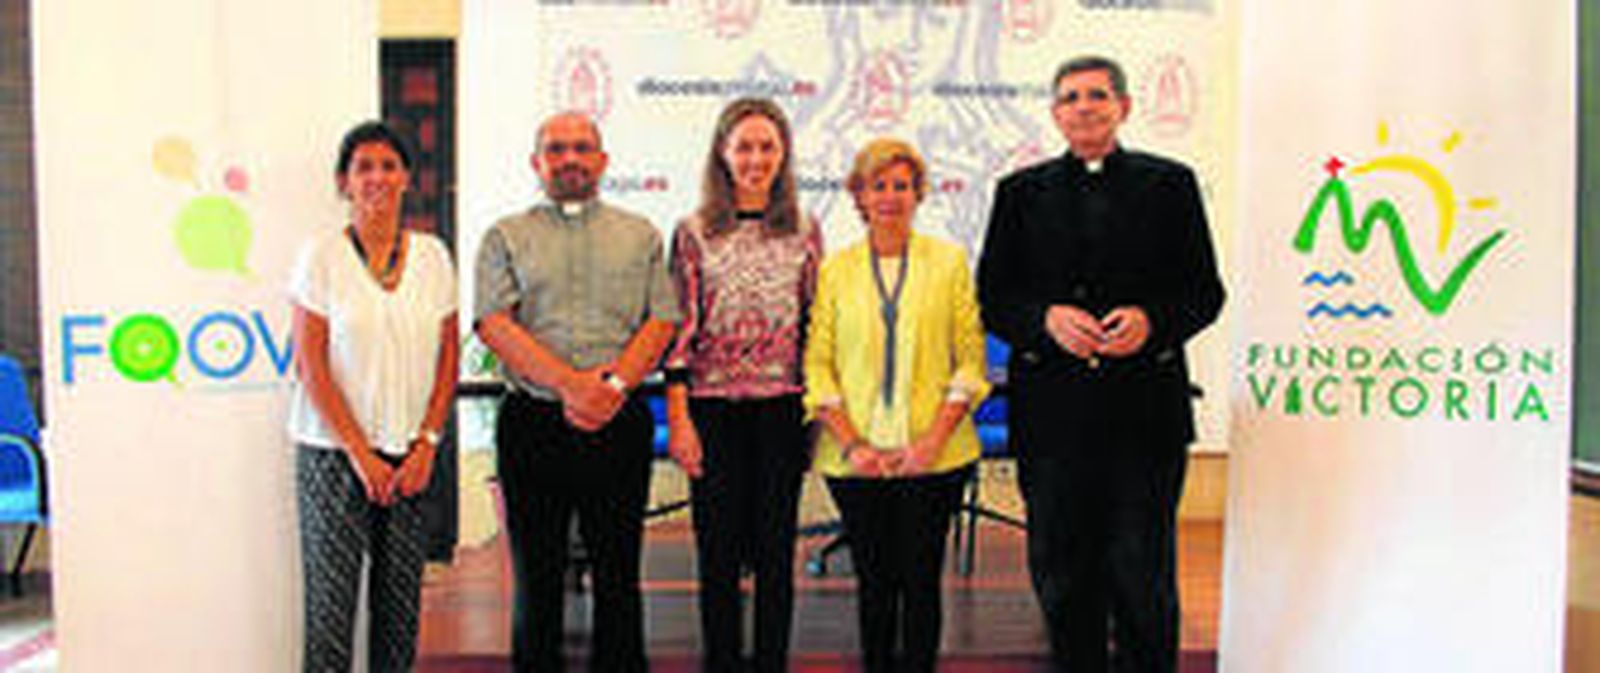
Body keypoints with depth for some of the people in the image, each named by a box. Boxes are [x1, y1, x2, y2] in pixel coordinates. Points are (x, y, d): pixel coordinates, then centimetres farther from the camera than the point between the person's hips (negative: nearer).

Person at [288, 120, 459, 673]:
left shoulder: (432, 255, 6)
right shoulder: (322, 255, -3)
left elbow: (448, 358, 7)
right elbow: (310, 364, -6)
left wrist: (426, 443, -3)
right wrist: (360, 453, -10)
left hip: (410, 455, 3)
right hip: (334, 450, -3)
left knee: (401, 597, 7)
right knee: (332, 597, 1)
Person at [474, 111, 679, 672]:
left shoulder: (639, 235, 13)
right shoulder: (506, 237, 9)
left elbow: (662, 321, 3)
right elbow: (494, 324, -4)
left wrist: (615, 385, -13)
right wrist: (570, 383, -16)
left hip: (620, 424, 1)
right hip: (533, 425, 0)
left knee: (619, 577, 6)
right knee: (536, 577, 7)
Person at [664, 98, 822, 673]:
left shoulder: (805, 231, 7)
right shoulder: (694, 233, 2)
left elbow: (816, 325, 9)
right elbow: (678, 329, 0)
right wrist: (678, 419, -7)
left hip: (783, 409, 1)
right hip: (714, 409, -1)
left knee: (776, 551, 7)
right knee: (719, 554, 5)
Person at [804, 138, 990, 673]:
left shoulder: (948, 261, 6)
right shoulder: (835, 270, 7)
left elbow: (970, 359, 2)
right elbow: (817, 364, 3)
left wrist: (935, 438, -8)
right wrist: (850, 444, -8)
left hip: (933, 454, -1)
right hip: (856, 459, 1)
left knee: (921, 579, 2)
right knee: (874, 580, 7)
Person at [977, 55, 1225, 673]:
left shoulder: (1170, 184, 9)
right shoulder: (1021, 193, 11)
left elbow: (1205, 291, 6)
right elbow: (992, 298, 7)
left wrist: (1150, 320, -13)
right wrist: (1047, 319, -12)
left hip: (1145, 411, -1)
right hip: (1052, 409, 1)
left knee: (1142, 572, 2)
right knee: (1061, 572, 9)